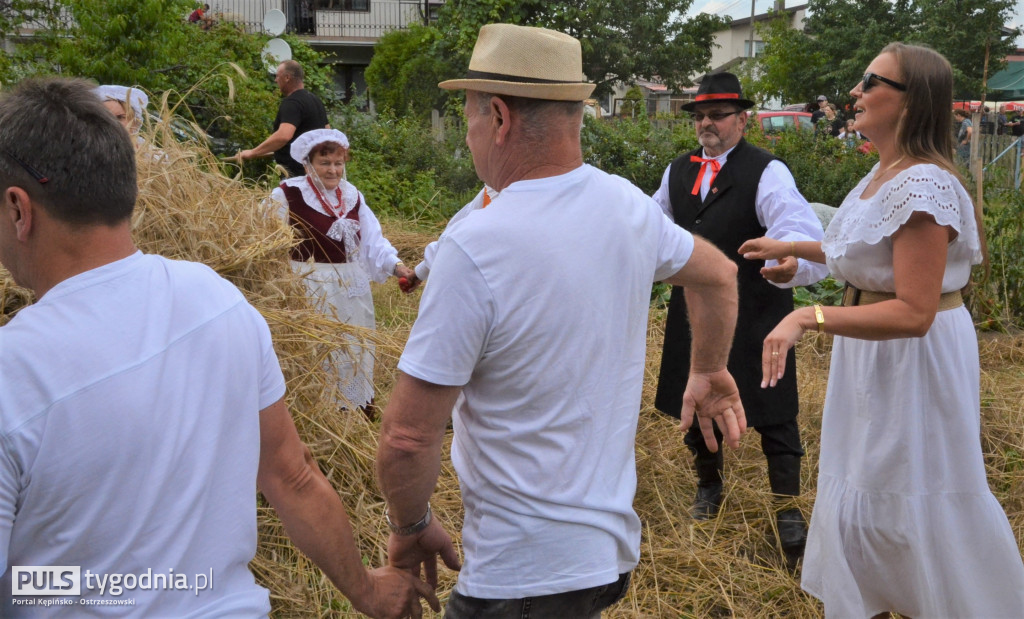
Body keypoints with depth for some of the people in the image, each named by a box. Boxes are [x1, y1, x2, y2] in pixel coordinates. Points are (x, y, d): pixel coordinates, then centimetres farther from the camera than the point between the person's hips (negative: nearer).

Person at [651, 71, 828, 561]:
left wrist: (793, 264, -48)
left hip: (754, 315, -5)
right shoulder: (678, 171, 7)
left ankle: (788, 507, 17)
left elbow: (800, 230, -27)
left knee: (772, 410, 1)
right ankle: (708, 484, 42)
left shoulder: (767, 172, -12)